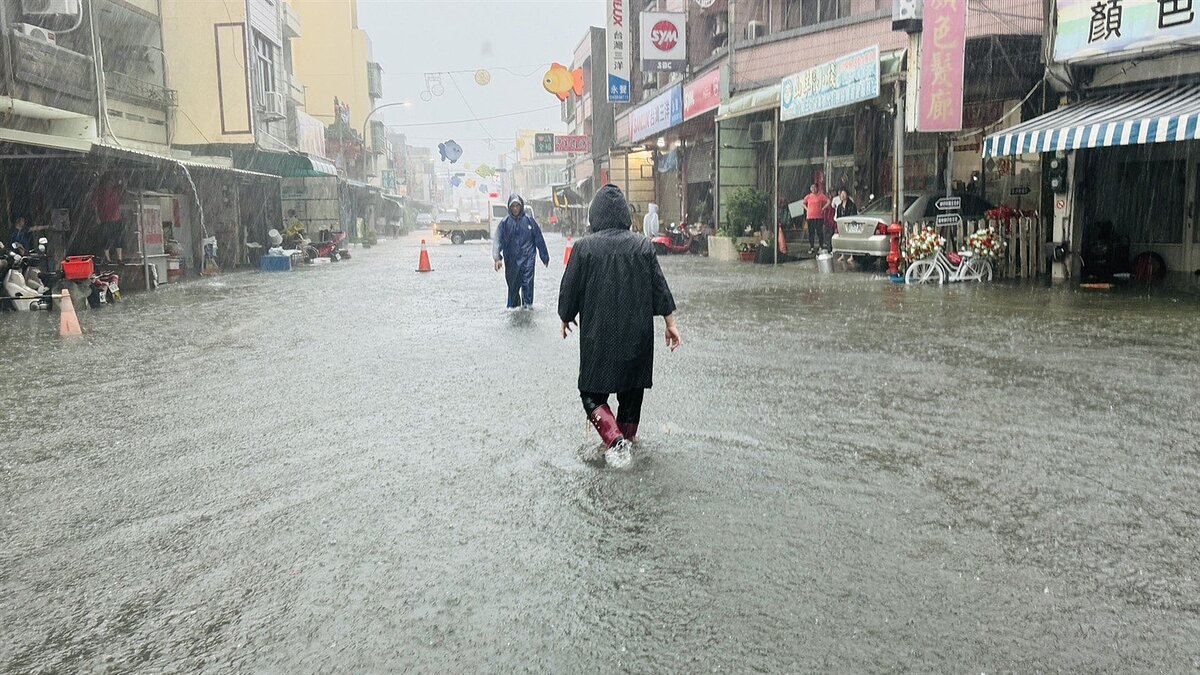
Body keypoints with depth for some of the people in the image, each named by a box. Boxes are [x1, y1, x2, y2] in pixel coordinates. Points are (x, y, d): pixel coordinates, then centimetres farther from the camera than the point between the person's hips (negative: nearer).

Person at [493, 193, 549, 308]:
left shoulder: (529, 219, 2)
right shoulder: (505, 222, 1)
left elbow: (539, 239, 7)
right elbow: (497, 240, -5)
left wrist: (545, 257, 9)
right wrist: (497, 258, -18)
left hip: (528, 257, -1)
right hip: (511, 259, 1)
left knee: (527, 283, -11)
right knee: (513, 286, 9)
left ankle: (527, 305, -8)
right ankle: (513, 306, 24)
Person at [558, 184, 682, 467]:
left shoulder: (584, 247, -10)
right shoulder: (642, 245, -3)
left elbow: (570, 289, -3)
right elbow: (660, 287, -1)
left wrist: (565, 318, 14)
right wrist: (671, 323, 9)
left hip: (598, 336, -3)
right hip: (638, 334, 3)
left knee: (593, 391, 7)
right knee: (632, 387, 19)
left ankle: (614, 439, -12)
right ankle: (627, 436, 29)